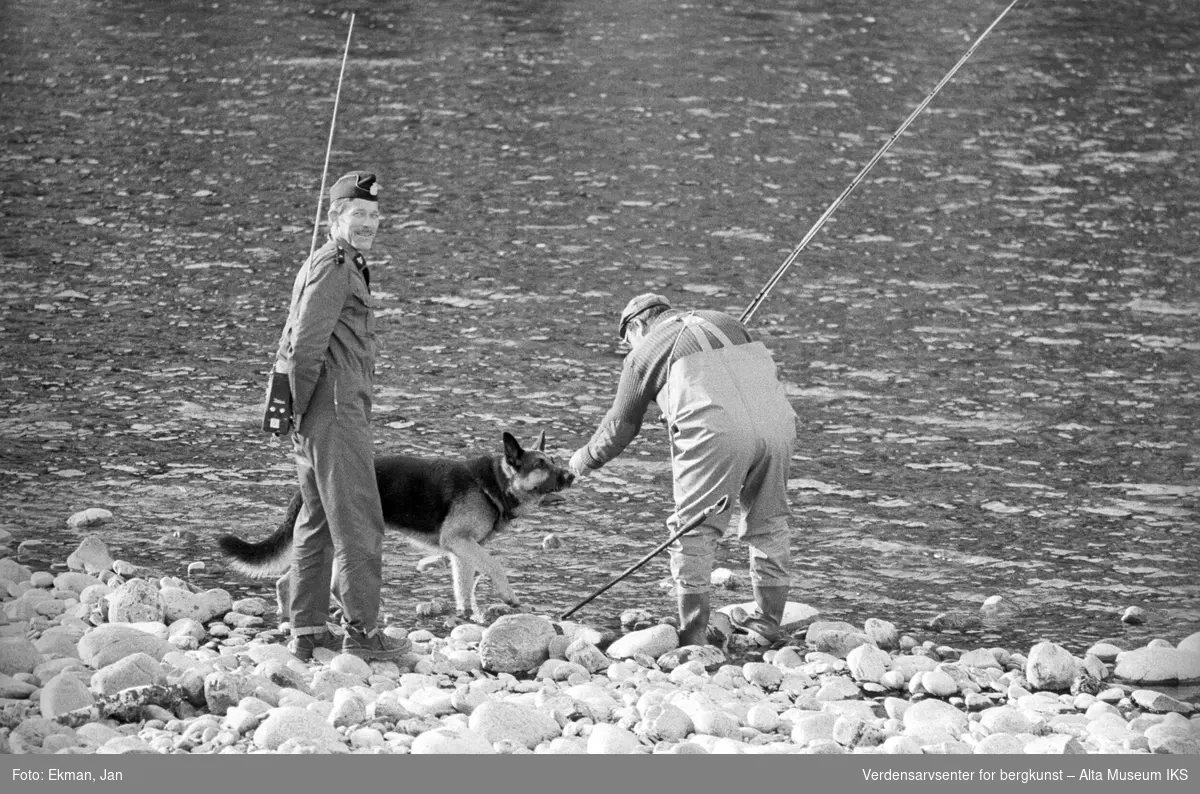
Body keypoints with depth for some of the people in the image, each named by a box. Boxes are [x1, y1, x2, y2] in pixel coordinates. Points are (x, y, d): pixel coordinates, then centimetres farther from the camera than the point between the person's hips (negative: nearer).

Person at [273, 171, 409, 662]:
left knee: (316, 521, 14)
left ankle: (308, 631, 18)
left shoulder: (345, 265, 21)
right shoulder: (335, 267, -12)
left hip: (315, 417, 11)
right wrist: (301, 409, -13)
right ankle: (361, 631, -5)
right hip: (335, 409, -11)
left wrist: (298, 411, 20)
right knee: (358, 523, -7)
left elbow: (290, 343, 23)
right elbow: (307, 347, -19)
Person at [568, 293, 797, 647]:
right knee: (769, 524, 18)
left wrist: (584, 460, 40)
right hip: (777, 424, 5)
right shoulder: (724, 323, 29)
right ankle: (767, 623, 22)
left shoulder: (645, 352, 16)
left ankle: (692, 633, 3)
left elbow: (620, 425, 23)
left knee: (694, 529, 5)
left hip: (714, 432, -5)